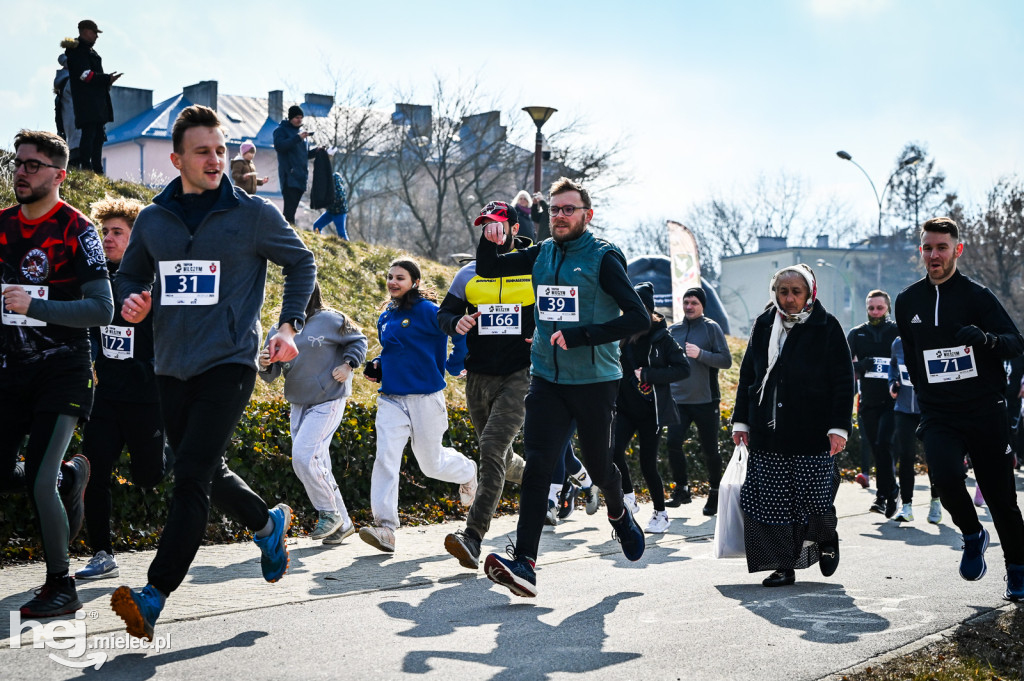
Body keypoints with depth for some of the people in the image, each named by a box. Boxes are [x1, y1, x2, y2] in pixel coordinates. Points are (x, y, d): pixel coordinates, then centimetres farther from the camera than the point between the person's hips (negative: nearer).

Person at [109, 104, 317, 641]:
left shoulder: (253, 214, -3)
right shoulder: (153, 220, 6)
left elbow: (301, 263, 11)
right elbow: (129, 275, 19)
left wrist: (288, 325, 0)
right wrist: (131, 302, -4)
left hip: (228, 364, -5)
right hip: (172, 368, 5)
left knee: (191, 478, -15)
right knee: (207, 473, 16)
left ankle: (154, 596, -18)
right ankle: (268, 524, 44)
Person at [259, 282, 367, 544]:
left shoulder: (329, 320, -8)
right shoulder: (279, 330, 6)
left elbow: (358, 340, 6)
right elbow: (272, 374, 4)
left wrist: (347, 365, -9)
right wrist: (265, 365, -19)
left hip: (328, 401, -6)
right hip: (299, 404, 6)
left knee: (303, 456, -19)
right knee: (317, 463, 7)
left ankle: (330, 513, -2)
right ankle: (342, 523, 17)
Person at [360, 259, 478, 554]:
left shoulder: (427, 311, -10)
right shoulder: (385, 318, 11)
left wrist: (442, 371, -13)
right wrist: (378, 365, 8)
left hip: (425, 397, -5)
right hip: (391, 398, 5)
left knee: (431, 463, 8)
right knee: (385, 457, -13)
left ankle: (466, 471, 43)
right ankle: (384, 527, -16)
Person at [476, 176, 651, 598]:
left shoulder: (603, 258, -7)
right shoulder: (542, 254, 9)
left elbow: (638, 318, -16)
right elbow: (487, 269, 22)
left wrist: (580, 336, -23)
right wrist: (491, 241, -1)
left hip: (594, 381, -3)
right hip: (546, 378, 3)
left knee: (597, 465, 9)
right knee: (538, 465, -11)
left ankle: (619, 513, 44)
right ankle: (525, 564, -16)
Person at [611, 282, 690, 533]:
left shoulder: (661, 337, -8)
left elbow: (683, 368, -12)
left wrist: (648, 375, -18)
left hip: (651, 411, -3)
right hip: (624, 408, 3)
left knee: (648, 464, 0)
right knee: (614, 451, -19)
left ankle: (661, 514, 20)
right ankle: (628, 498, 3)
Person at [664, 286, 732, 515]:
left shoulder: (711, 328, -2)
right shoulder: (673, 330, 10)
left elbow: (726, 360, -8)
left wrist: (700, 354, -21)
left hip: (706, 401, -3)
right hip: (678, 400, 3)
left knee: (709, 449, 3)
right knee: (673, 442, -10)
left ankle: (715, 493, 19)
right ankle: (682, 489, 5)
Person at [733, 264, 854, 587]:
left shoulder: (826, 327, -1)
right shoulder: (764, 325, 11)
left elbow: (843, 381, -3)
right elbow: (747, 375, 17)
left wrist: (839, 427, -11)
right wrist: (741, 421, 11)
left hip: (812, 433, -4)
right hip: (768, 433, 4)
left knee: (814, 496, -5)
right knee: (772, 500, 1)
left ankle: (826, 537, 28)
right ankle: (783, 566, 11)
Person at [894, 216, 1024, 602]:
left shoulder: (976, 295, -2)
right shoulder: (908, 302, 9)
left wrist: (986, 338, -30)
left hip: (985, 412, -2)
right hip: (938, 417, 2)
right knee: (945, 476, -24)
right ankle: (972, 535, 4)